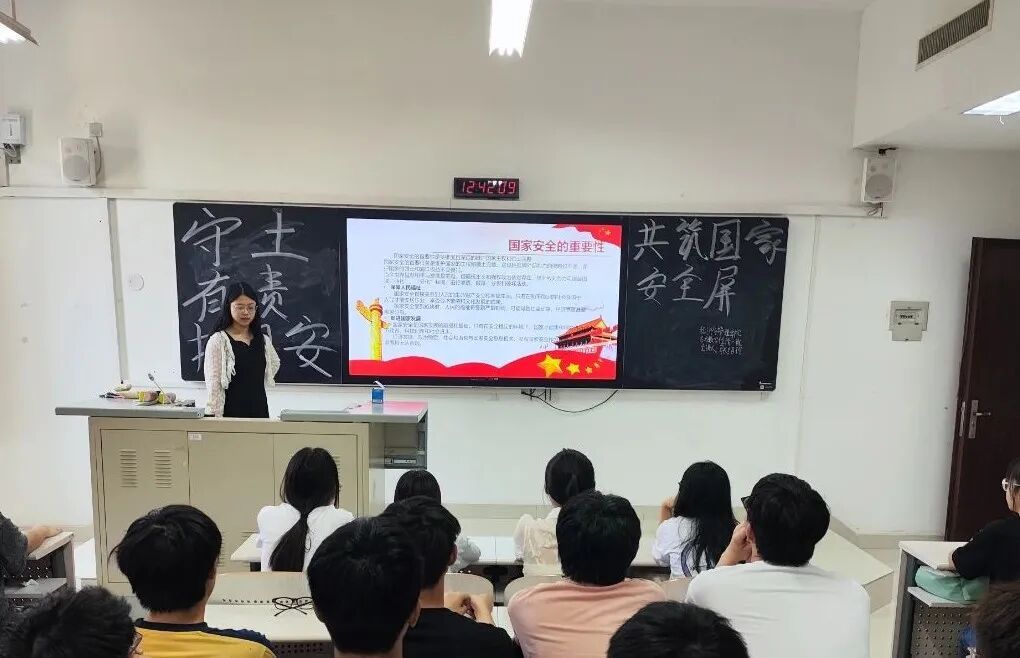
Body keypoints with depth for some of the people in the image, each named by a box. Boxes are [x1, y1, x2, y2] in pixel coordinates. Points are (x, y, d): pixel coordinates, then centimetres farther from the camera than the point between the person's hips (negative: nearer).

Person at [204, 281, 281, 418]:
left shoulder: (263, 340, 7)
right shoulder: (218, 341, -7)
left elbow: (274, 365, 25)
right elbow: (213, 383, -9)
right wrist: (215, 416, -14)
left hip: (259, 410, 5)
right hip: (231, 413, -5)